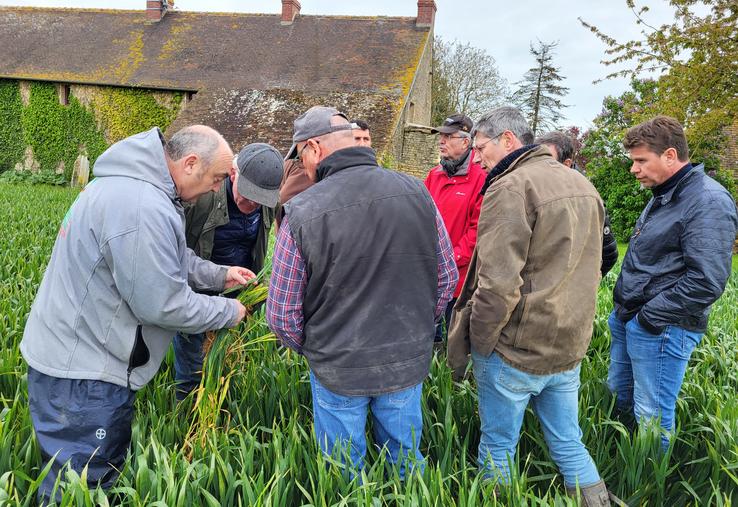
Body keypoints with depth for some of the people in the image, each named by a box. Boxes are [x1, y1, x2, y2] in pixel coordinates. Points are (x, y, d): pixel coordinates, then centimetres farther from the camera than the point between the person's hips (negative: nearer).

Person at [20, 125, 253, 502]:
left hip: (75, 353, 10)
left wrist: (219, 274, 7)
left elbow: (165, 260, 17)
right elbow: (162, 304, -26)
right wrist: (229, 312, -11)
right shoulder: (143, 208, -29)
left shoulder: (135, 183, 6)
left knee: (106, 468, 24)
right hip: (82, 375, -10)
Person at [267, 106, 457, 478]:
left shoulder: (302, 213, -19)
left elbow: (282, 315, -12)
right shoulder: (416, 192, -9)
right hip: (409, 363, 3)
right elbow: (447, 279, 0)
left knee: (344, 473, 21)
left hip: (339, 370, -2)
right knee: (406, 461, 25)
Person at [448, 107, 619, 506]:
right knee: (568, 443, 20)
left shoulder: (511, 187, -17)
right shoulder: (583, 185, 9)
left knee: (498, 447, 11)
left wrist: (477, 345, -11)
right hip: (571, 346, 8)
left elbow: (498, 284, -23)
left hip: (515, 351, -7)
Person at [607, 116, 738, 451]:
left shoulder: (709, 202, -19)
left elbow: (707, 281, -26)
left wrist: (649, 316, -19)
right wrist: (624, 310, 14)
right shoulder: (663, 195, 12)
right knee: (618, 395, 22)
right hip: (627, 319, 10)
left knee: (652, 417, 2)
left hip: (661, 329, -10)